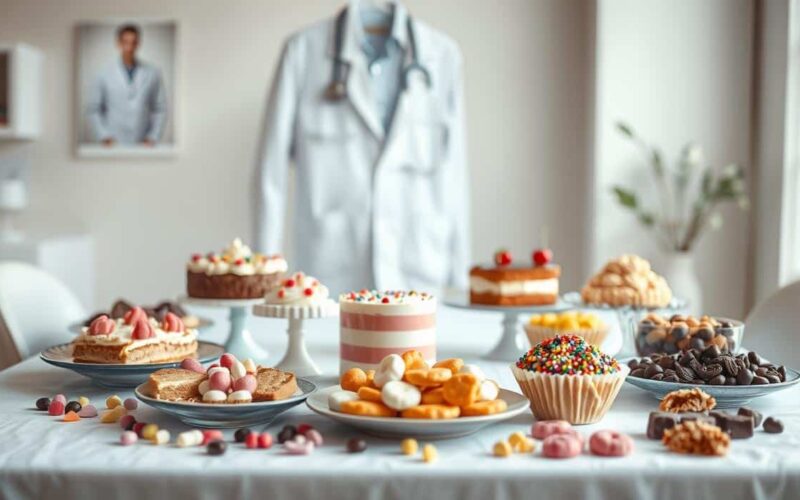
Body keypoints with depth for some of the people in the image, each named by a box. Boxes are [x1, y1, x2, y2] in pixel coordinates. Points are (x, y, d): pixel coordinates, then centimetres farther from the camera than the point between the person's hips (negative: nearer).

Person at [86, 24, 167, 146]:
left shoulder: (153, 74, 4)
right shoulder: (104, 75, 3)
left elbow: (160, 109, 7)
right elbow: (93, 110, 8)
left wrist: (153, 138, -1)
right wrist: (104, 137, -2)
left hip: (143, 145, 1)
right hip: (114, 144, 0)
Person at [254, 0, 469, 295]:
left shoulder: (442, 55, 5)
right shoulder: (304, 50, 0)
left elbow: (451, 170, 5)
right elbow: (273, 166, 2)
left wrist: (457, 276, 4)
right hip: (329, 273, -1)